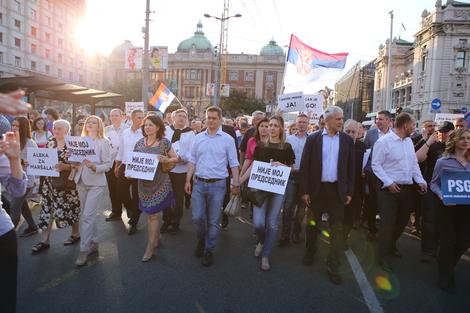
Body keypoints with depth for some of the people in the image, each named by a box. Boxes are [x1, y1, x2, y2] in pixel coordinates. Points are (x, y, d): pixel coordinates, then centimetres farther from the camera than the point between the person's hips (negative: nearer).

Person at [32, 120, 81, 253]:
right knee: (47, 208, 6)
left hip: (66, 182, -6)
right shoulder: (51, 142, 8)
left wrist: (65, 166, -30)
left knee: (70, 207, 6)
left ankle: (75, 234, 27)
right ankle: (45, 240, 14)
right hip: (50, 181, 6)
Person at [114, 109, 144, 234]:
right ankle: (130, 210, 40)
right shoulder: (125, 132, 7)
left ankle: (133, 222, 20)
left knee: (136, 196, 5)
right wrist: (117, 165, 16)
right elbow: (121, 150, 15)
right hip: (124, 167, 5)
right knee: (122, 192, 10)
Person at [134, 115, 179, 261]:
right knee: (150, 213, 13)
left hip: (160, 182, -4)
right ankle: (156, 239, 35)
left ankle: (150, 247, 10)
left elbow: (176, 158, 2)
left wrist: (166, 160, -17)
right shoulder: (139, 143, 4)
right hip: (143, 182, 4)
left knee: (153, 214, -1)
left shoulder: (164, 142, -5)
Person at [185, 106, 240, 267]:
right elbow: (192, 161, 9)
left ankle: (209, 250, 22)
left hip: (218, 184, -2)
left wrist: (236, 184, -5)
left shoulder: (227, 139, -2)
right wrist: (188, 180, 5)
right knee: (197, 217, 5)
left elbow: (233, 163, -1)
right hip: (199, 183, 3)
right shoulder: (198, 138, 6)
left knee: (213, 221, 5)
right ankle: (201, 240, 35)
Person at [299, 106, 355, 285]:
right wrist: (304, 191, -7)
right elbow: (305, 166, -4)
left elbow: (351, 167, 6)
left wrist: (349, 192, 2)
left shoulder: (347, 140, 3)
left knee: (337, 227, 2)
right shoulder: (313, 139, -3)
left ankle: (333, 266, 12)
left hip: (337, 190, 1)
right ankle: (310, 251, 38)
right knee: (312, 223, 14)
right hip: (316, 189, -1)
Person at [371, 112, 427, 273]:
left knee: (403, 220, 18)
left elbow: (414, 163, 14)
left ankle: (391, 245, 41)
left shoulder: (409, 141, 9)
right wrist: (388, 183, -20)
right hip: (389, 188, -7)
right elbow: (376, 165, -13)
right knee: (388, 222, -3)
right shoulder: (383, 141, -13)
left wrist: (420, 180, 3)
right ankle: (383, 257, 12)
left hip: (407, 188, 7)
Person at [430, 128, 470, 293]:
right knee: (448, 241, 4)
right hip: (449, 207, -4)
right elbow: (434, 184, -2)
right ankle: (445, 277, 23)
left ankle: (447, 268, 38)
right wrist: (442, 196, -19)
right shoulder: (443, 162, -4)